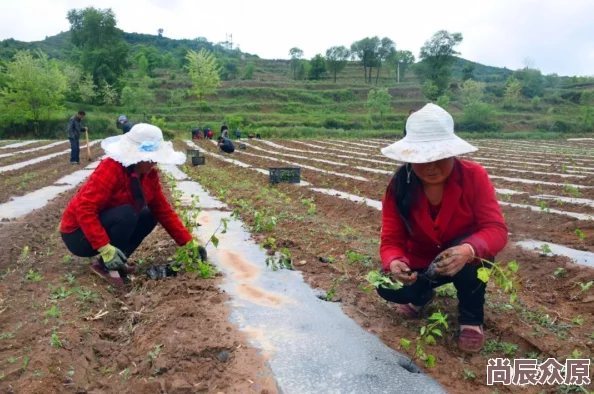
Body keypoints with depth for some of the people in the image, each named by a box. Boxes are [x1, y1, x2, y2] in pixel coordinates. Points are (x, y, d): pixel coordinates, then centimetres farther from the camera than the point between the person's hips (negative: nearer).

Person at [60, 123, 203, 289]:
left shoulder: (149, 174, -5)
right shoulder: (111, 169, -27)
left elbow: (163, 210, -2)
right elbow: (85, 209, -32)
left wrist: (189, 242, -6)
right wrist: (105, 248, -38)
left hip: (106, 228, 8)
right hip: (79, 233, -8)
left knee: (149, 216, -4)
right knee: (126, 214, -30)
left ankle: (116, 262, -1)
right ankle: (105, 266, -14)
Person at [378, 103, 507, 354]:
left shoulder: (474, 176, -24)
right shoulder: (399, 186, -20)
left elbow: (496, 229, -29)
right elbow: (391, 240, -21)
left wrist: (469, 250, -52)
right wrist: (394, 263, -46)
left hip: (466, 259, -1)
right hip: (421, 262, 2)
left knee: (469, 251, -36)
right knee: (389, 288, -23)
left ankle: (472, 317, -7)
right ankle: (422, 294, 15)